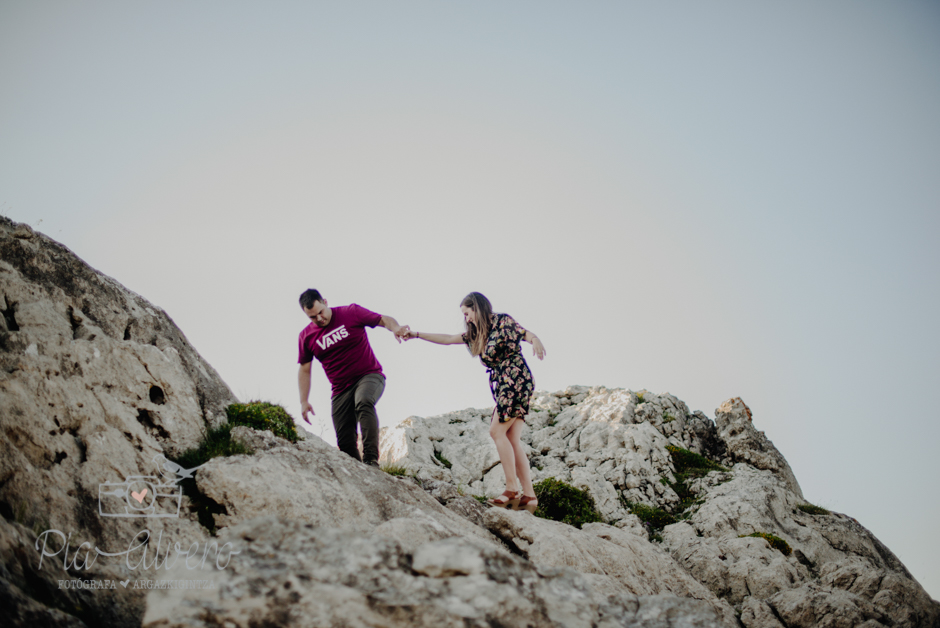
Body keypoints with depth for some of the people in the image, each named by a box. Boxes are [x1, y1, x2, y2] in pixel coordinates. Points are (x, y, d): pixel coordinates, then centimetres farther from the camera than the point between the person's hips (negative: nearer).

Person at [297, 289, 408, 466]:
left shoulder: (352, 312, -3)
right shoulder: (306, 336, 4)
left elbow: (384, 320, -1)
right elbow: (304, 371, 11)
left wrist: (396, 328, -24)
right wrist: (304, 402, 3)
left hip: (369, 375, -4)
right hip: (341, 389, 4)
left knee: (364, 402, -36)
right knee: (345, 444, -4)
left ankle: (371, 459, -42)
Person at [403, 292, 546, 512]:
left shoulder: (503, 321, -3)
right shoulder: (476, 334, 20)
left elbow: (526, 333, -16)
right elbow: (447, 339, 24)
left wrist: (536, 340, -39)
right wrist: (417, 334, 21)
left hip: (517, 380, -8)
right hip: (503, 386, 8)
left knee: (497, 431, -12)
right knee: (511, 439, -1)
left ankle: (512, 490, -11)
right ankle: (529, 495, -5)